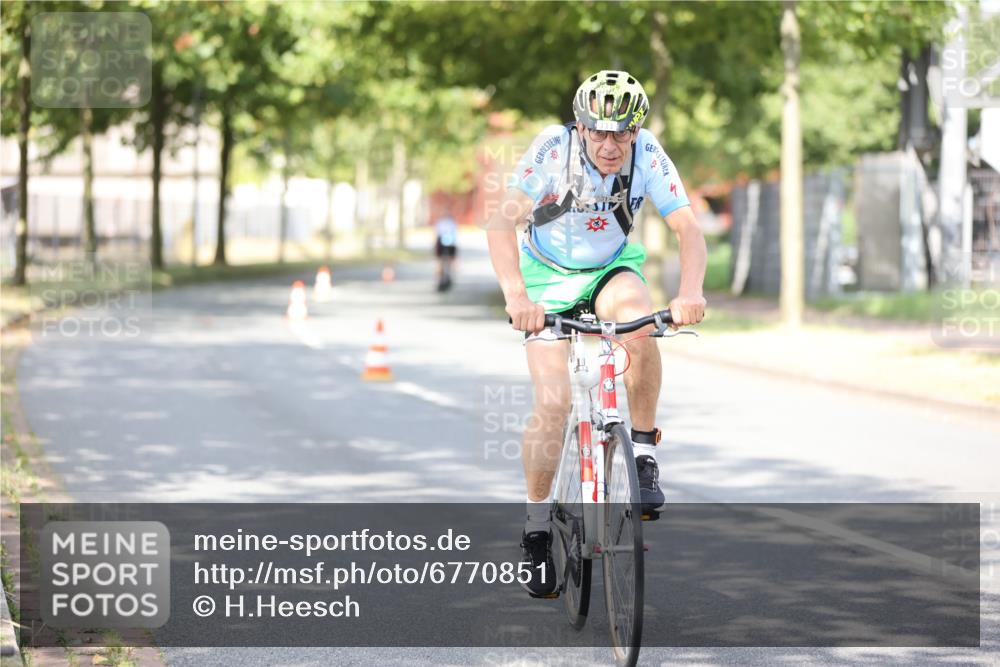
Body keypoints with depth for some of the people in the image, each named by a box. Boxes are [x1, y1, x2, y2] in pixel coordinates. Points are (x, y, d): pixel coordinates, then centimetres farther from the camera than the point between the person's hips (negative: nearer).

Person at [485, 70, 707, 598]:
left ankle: (643, 453, -14)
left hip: (609, 270, 1)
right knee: (553, 401, -15)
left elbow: (688, 229, -25)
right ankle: (536, 526, 4)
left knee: (640, 325, -34)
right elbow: (502, 222, -32)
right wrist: (515, 294, -47)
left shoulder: (648, 156, -21)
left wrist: (689, 293, -44)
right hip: (548, 276, -1)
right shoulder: (554, 148, -26)